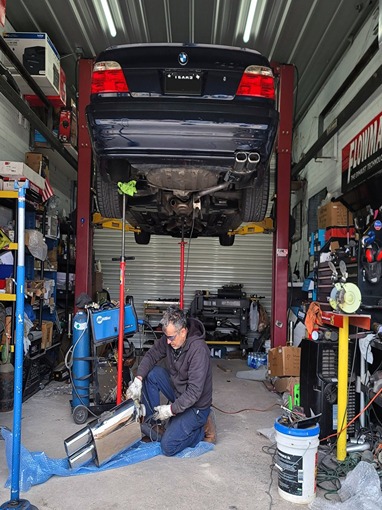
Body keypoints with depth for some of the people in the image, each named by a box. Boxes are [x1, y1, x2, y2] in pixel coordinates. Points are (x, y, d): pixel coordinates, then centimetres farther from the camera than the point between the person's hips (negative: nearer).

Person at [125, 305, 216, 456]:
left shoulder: (198, 349, -31)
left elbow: (194, 391, -31)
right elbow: (151, 355, -1)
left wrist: (171, 409, -26)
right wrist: (138, 380, -16)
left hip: (196, 405, -7)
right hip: (177, 391, 7)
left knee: (168, 446, -14)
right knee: (151, 373, -11)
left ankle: (203, 428, 7)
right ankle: (152, 421, 3)